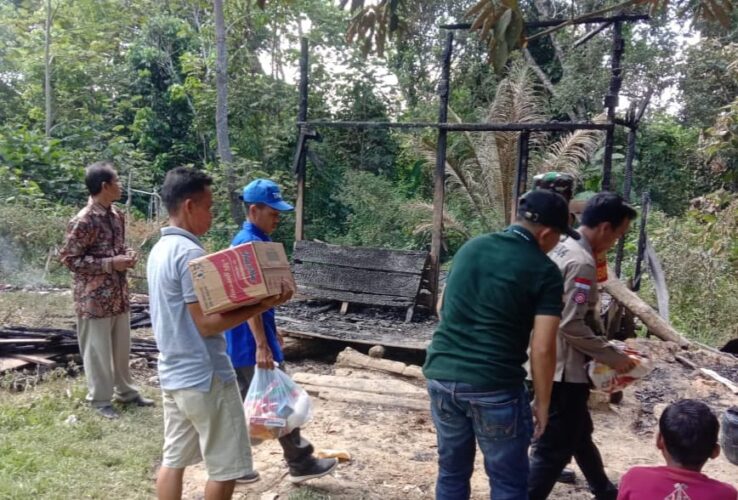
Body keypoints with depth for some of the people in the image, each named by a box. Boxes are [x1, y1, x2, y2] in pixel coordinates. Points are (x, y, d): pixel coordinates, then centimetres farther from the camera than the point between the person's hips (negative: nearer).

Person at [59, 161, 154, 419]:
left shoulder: (116, 215, 7)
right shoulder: (83, 221, -19)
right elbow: (69, 258, -16)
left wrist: (127, 254, -2)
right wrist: (110, 264, -20)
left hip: (118, 293, 8)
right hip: (94, 297, -8)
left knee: (121, 347, 18)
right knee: (98, 350, 6)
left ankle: (126, 391, 33)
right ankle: (100, 399, 22)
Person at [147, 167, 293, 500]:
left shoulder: (159, 250, 9)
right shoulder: (190, 253, -21)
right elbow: (207, 324, -23)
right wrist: (261, 306, -22)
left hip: (173, 373, 10)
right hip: (204, 376, -10)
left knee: (173, 458, 17)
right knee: (225, 467, 4)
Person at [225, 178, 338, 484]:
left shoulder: (248, 240, 13)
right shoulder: (250, 244, -19)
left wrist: (271, 331, 26)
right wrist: (262, 345, -25)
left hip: (242, 340, 10)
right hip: (251, 340, -10)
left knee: (243, 401, 15)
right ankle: (301, 463, 15)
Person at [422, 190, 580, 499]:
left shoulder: (470, 247, 9)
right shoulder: (545, 271, -7)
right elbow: (542, 348, -10)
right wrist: (542, 403, 1)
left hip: (441, 375, 6)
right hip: (494, 387, -5)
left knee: (452, 472, 20)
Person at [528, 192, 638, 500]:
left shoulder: (562, 249, 8)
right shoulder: (582, 262, -22)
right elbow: (572, 326, -25)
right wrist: (612, 357, -13)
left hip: (553, 364, 10)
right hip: (564, 370, -10)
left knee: (579, 433, 27)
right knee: (554, 449, 0)